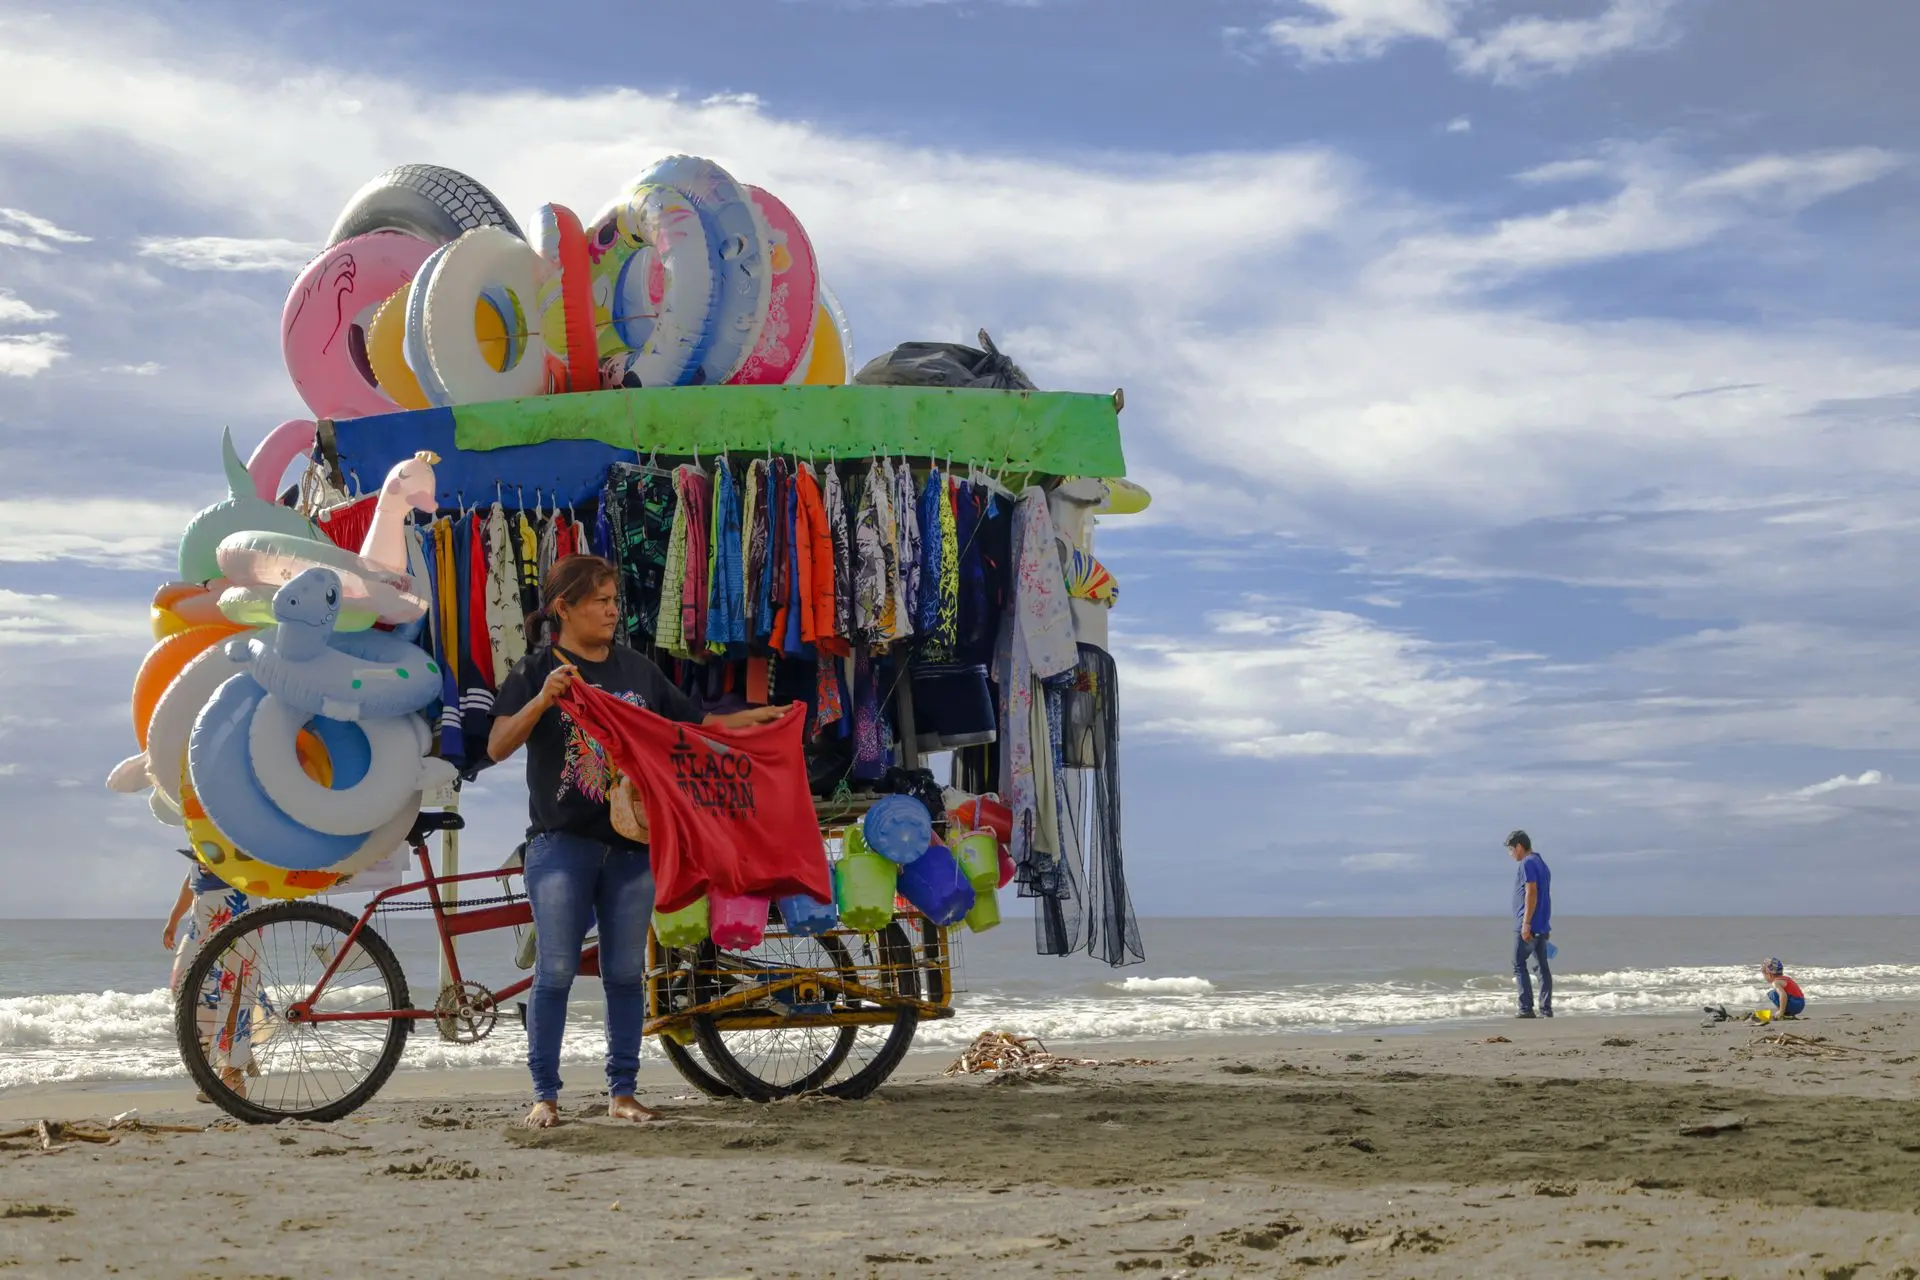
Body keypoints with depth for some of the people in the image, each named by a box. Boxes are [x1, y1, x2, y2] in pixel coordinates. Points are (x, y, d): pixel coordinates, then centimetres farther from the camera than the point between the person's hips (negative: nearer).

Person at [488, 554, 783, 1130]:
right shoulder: (536, 671, 0)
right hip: (562, 844, -4)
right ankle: (544, 1094, 6)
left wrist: (758, 716, 6)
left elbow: (694, 726, 17)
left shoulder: (638, 671, 12)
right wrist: (543, 699, -25)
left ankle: (623, 1093, 14)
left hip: (631, 845, 4)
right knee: (555, 972, -3)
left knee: (627, 973, 6)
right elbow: (497, 747, -11)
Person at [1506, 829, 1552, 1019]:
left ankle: (1526, 1009, -10)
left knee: (1519, 965, -5)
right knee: (1542, 966, 7)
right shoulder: (1541, 863, 18)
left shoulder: (1528, 863, -11)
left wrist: (1526, 923, -21)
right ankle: (1546, 1010, 6)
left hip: (1529, 925, -9)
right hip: (1543, 925, 9)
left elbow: (1531, 893, -20)